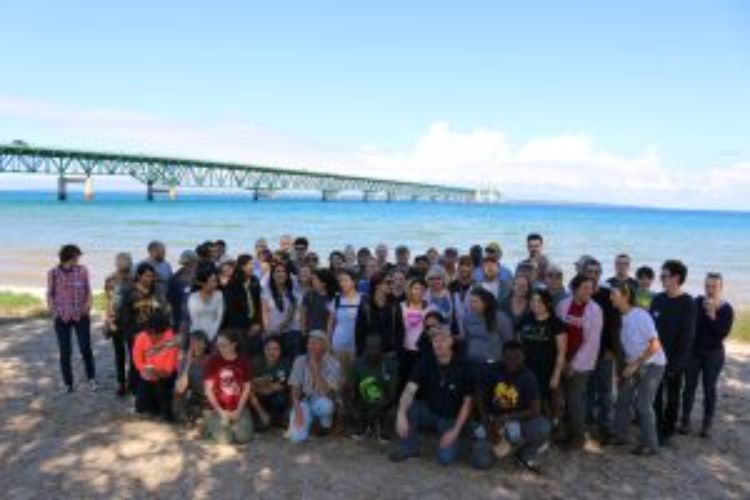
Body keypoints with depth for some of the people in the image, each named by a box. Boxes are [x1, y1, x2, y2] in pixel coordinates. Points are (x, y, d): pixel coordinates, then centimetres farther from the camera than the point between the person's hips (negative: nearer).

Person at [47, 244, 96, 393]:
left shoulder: (82, 271, -1)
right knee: (65, 352, 6)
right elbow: (50, 294, 4)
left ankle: (91, 378, 18)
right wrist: (53, 312, -4)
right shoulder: (54, 273, -3)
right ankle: (68, 383, 19)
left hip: (81, 316, 0)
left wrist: (88, 304, -7)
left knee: (86, 348, -2)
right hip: (62, 317, 0)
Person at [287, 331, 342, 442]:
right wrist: (297, 411, -18)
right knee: (297, 437, -21)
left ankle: (326, 425, -3)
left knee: (323, 404, -39)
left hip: (324, 402, -1)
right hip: (305, 402, 2)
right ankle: (308, 420, 14)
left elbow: (325, 392, -27)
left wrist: (315, 369, -30)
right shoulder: (300, 361, -8)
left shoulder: (333, 364, -17)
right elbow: (295, 389, -5)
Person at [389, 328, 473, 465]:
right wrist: (401, 415, -40)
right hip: (429, 412, 2)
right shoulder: (425, 362, -11)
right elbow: (409, 391, -22)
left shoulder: (461, 367, -15)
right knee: (407, 407, -27)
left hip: (450, 418, -2)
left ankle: (454, 439, 13)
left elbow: (467, 402, -9)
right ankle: (409, 446, -4)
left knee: (446, 458, -22)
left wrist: (455, 431, -15)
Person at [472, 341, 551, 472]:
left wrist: (505, 418, -24)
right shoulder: (494, 371, -11)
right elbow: (481, 399, -2)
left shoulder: (528, 377, -16)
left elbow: (535, 410, -20)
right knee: (481, 462, -18)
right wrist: (488, 425, -13)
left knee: (542, 426, -32)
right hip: (493, 419, 0)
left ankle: (525, 454, 0)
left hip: (518, 419, 0)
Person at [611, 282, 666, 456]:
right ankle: (621, 435, 26)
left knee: (643, 405, -3)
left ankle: (650, 445, 13)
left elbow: (655, 346, -22)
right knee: (623, 399, 12)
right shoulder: (623, 317, -1)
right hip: (635, 365, 8)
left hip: (652, 365, -7)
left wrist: (634, 365, -18)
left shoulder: (640, 316, -24)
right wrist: (628, 365, 6)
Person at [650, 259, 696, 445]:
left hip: (675, 359, -4)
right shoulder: (658, 299, 2)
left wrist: (677, 362, -16)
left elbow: (687, 336, -14)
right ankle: (656, 427, 26)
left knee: (672, 396, 10)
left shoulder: (687, 303, -12)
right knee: (655, 394, 11)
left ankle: (667, 431, 22)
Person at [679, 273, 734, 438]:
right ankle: (685, 420, 16)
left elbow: (723, 333, -17)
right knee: (689, 386, 6)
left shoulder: (726, 309, -8)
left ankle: (707, 424, 18)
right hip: (693, 350, 1)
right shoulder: (697, 302, -5)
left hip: (714, 354, -1)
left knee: (709, 389, 8)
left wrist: (712, 314, -23)